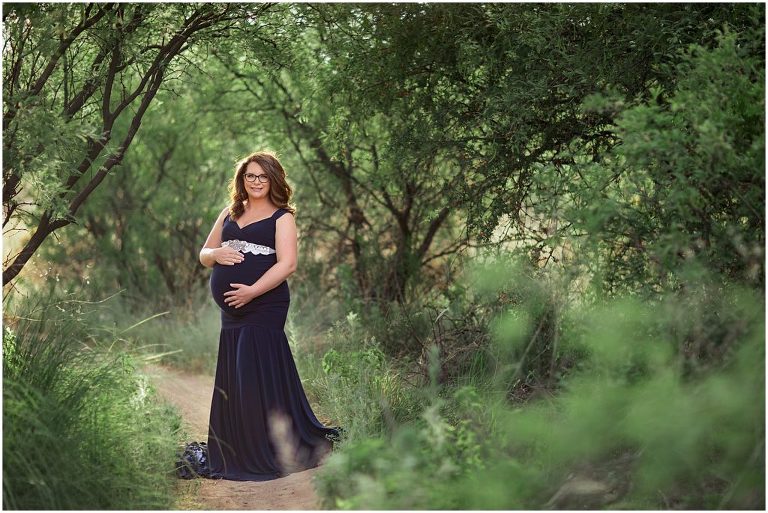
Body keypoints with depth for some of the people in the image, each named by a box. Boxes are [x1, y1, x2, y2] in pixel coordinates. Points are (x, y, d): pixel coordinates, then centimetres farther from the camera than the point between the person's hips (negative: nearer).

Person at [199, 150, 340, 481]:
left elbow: (287, 264, -11)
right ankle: (237, 456, 17)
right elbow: (203, 255, 21)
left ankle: (269, 457, 0)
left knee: (258, 379, -9)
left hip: (263, 307, -6)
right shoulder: (230, 214, 18)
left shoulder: (282, 217, 1)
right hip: (231, 310, 6)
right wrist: (217, 254, -3)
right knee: (232, 382, 7)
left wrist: (253, 290, -21)